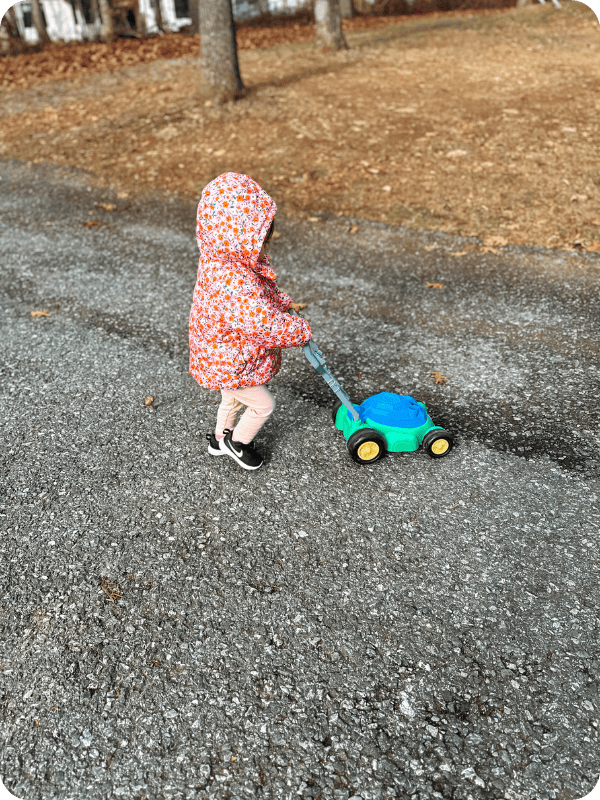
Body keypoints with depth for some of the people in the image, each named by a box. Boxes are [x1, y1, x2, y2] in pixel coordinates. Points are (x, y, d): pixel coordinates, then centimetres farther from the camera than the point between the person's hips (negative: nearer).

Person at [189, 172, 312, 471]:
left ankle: (220, 439, 55)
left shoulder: (218, 259, -9)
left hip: (223, 354, 9)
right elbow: (269, 325, -37)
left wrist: (285, 303, 6)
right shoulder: (235, 286, -42)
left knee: (232, 399, 31)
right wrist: (301, 330, -19)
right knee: (263, 404, 13)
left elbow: (262, 291, 10)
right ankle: (238, 443, 35)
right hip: (232, 366, -9)